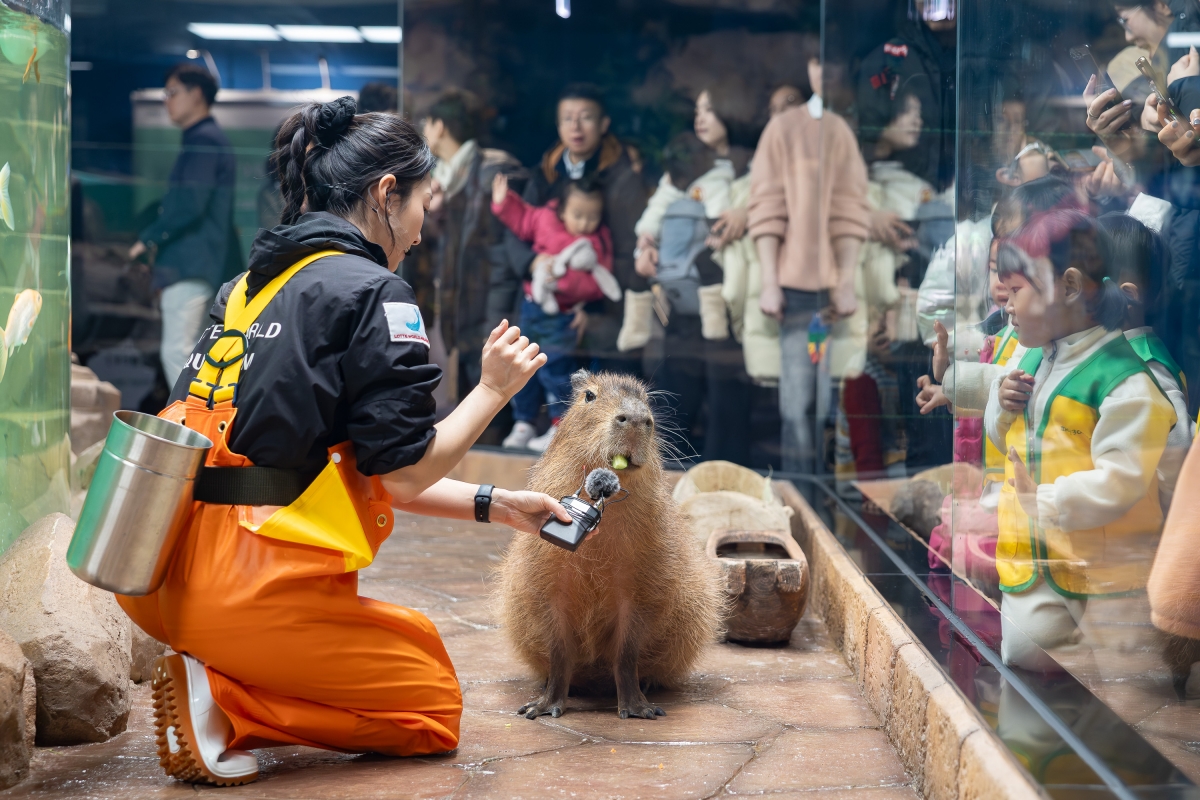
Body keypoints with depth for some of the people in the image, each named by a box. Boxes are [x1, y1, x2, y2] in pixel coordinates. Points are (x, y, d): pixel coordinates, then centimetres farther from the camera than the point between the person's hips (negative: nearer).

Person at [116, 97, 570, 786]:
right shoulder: (372, 291, -9)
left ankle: (217, 681, 5)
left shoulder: (251, 286, 17)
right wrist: (494, 389, 4)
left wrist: (497, 506, 22)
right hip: (254, 590, -9)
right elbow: (403, 474, -11)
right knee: (434, 709, 13)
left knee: (416, 639, 28)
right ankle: (225, 705, -7)